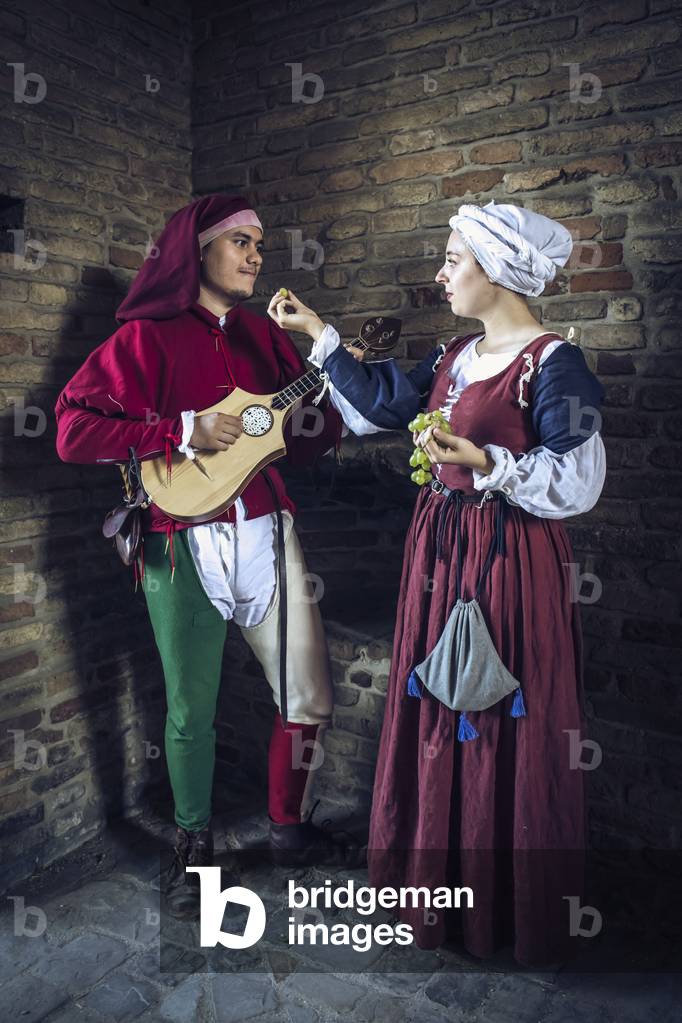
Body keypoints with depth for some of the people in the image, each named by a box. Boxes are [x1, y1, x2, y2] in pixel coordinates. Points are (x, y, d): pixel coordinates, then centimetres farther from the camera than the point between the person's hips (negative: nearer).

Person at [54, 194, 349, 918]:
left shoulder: (264, 335, 13)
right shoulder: (147, 337, -2)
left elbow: (313, 440, 15)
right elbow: (74, 432, -10)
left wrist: (325, 410, -5)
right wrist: (184, 431, -16)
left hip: (267, 532, 5)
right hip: (185, 546, -4)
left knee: (311, 699, 6)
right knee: (192, 711, 9)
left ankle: (289, 824, 33)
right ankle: (194, 844, 35)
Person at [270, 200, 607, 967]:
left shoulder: (552, 363, -12)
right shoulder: (456, 356, 11)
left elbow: (577, 481, -14)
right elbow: (380, 401, 15)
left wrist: (485, 462, -25)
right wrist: (322, 336, 18)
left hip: (511, 560, -7)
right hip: (440, 549, 8)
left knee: (507, 727, 5)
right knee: (439, 715, 16)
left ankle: (514, 905, 29)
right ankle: (443, 880, 38)